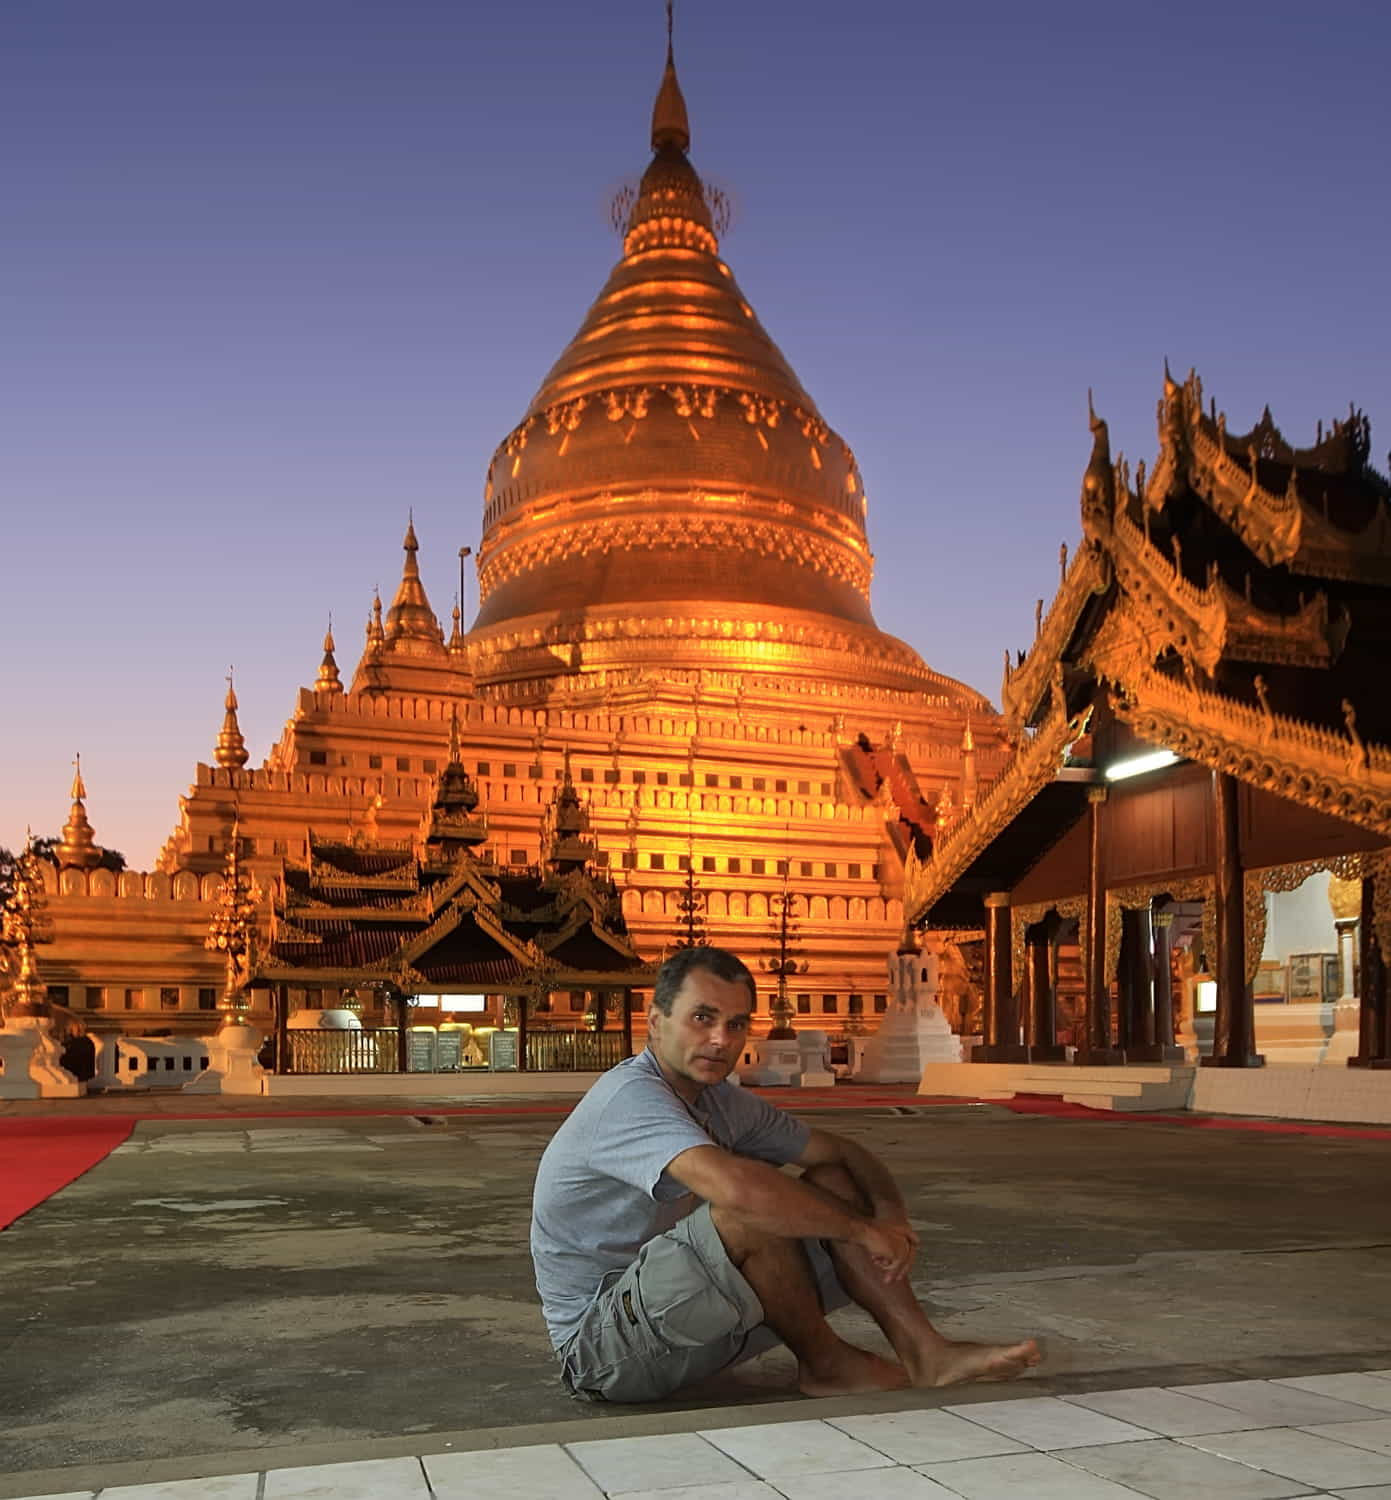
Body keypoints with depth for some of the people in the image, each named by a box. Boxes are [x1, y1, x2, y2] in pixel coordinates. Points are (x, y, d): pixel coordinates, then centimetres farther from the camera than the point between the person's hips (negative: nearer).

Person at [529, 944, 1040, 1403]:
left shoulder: (722, 1103, 7)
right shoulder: (631, 1097, -23)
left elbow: (844, 1153, 11)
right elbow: (737, 1187, -40)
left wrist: (890, 1211, -12)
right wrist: (862, 1229, -27)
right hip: (599, 1343, -9)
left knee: (831, 1183, -1)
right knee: (756, 1211, -30)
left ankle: (925, 1353, -7)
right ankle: (823, 1363, -7)